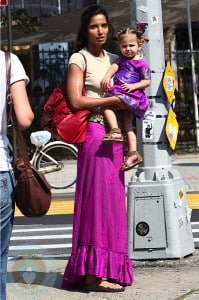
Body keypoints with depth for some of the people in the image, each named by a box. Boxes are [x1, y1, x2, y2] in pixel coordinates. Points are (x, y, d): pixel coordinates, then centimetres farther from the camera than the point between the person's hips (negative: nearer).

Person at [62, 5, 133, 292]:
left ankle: (110, 267, 11)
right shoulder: (79, 59, -1)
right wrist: (113, 101, -11)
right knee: (99, 196, -9)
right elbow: (76, 101, -10)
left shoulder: (114, 59, 18)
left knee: (112, 198, 7)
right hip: (94, 133, -7)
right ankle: (95, 272, -8)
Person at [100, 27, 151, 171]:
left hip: (132, 95, -8)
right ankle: (133, 153, 8)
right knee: (128, 125, 7)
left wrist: (133, 86, -17)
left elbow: (147, 81, -4)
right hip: (120, 94, 8)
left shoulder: (141, 63, -3)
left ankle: (115, 131, -32)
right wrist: (107, 77, -17)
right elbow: (114, 66, 1)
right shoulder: (122, 59, 16)